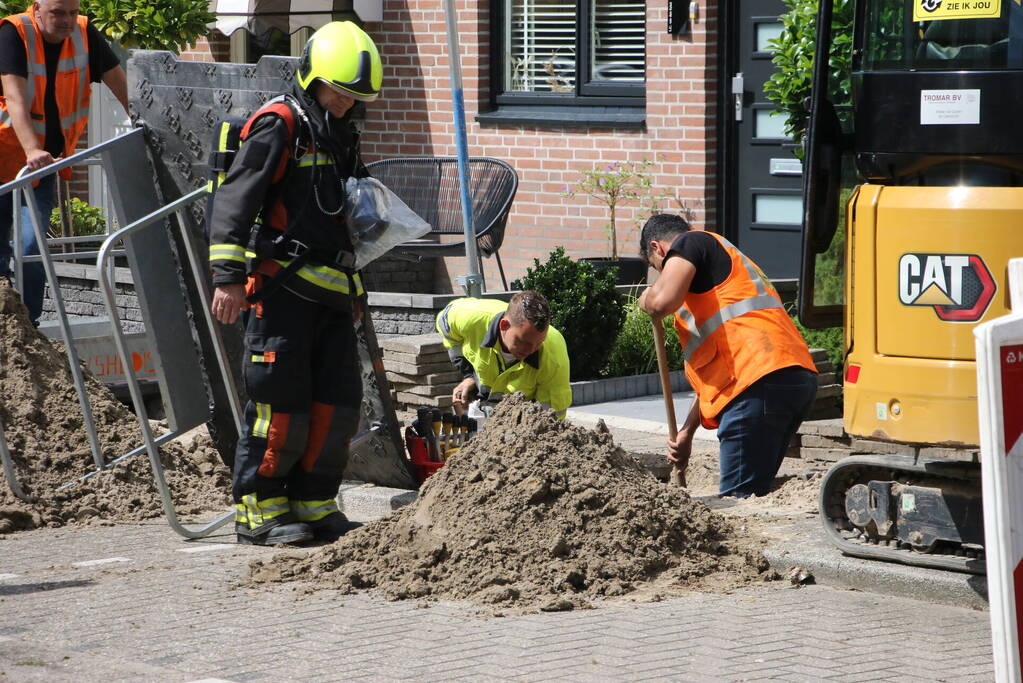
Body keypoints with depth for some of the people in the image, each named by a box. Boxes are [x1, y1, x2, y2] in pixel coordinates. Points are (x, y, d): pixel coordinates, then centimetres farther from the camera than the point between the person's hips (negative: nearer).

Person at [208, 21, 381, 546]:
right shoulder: (278, 126, -7)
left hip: (329, 293, 8)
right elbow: (234, 200, -14)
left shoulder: (340, 137, 21)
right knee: (281, 401, -8)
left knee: (338, 402, 5)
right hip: (281, 286, -8)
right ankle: (258, 511, 0)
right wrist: (227, 276, -21)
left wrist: (356, 291, 29)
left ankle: (312, 505, 13)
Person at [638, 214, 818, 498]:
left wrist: (646, 301, 10)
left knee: (737, 498, -9)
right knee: (755, 493, 13)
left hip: (760, 381, -9)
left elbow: (663, 300, -14)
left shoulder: (691, 243, 7)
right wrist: (686, 432, 37)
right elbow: (715, 370, 37)